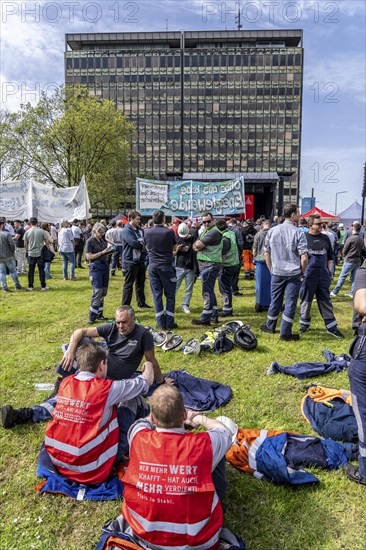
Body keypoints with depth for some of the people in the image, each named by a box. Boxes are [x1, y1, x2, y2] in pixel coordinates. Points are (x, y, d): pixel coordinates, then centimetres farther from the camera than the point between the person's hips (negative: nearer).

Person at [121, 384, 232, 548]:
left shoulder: (139, 439, -20)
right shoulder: (204, 445, -25)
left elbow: (141, 423, 8)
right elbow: (226, 432, 2)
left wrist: (158, 418, 24)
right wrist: (200, 419, 19)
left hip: (144, 535, 2)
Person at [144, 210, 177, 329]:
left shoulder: (147, 233, 1)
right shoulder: (169, 232, -9)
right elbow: (174, 248, 6)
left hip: (153, 266, 3)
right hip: (167, 266, -3)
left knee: (157, 295, 8)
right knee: (170, 295, 6)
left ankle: (160, 323, 11)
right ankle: (169, 323, 7)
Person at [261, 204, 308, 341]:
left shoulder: (272, 231, 2)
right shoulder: (298, 233, -11)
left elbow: (266, 254, 8)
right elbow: (304, 258, -13)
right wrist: (302, 273, 2)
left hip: (277, 273, 4)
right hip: (294, 273, -4)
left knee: (275, 300, 17)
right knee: (290, 302, 5)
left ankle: (270, 326, 32)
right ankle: (285, 333, 10)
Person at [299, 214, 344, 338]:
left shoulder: (325, 238, 10)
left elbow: (330, 257, 17)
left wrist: (329, 272, 9)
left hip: (323, 276, 3)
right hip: (308, 276, -3)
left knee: (326, 301, 8)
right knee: (306, 300, 8)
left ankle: (331, 326, 14)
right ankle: (305, 323, 24)